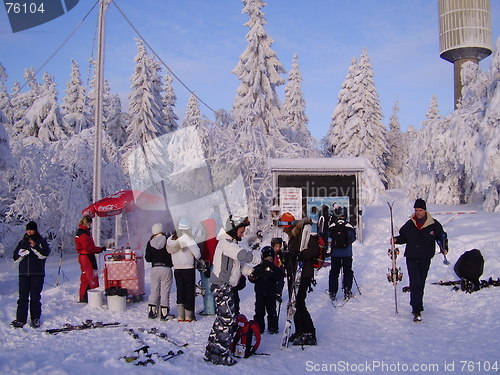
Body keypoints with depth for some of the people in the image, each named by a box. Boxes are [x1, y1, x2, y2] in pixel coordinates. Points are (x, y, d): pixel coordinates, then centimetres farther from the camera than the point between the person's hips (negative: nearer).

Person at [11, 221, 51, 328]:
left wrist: (34, 247, -19)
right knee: (23, 296, -2)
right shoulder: (22, 242, 14)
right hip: (24, 274, 2)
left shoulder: (41, 242, 5)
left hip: (37, 274, -2)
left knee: (35, 297, 1)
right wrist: (23, 253, -9)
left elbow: (44, 254, -10)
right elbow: (15, 258, 10)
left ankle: (35, 318, 11)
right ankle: (20, 319, 2)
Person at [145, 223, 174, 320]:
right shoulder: (168, 241, -9)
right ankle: (164, 314, 3)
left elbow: (147, 258, 3)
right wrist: (171, 263, 11)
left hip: (154, 269, 3)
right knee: (165, 292, 2)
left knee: (154, 291, 14)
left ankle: (151, 312, 17)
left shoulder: (150, 243, 0)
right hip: (166, 268, -3)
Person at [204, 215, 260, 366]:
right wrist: (258, 255, -9)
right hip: (222, 286, -10)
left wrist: (251, 271, 6)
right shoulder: (226, 244, -18)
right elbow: (246, 256, -27)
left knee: (223, 318, 16)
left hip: (225, 286, 10)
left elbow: (238, 264, 19)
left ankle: (212, 351, 25)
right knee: (227, 320, -5)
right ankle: (220, 355, 2)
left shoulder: (230, 243, 15)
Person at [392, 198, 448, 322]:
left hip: (425, 259, 1)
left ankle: (416, 306, 27)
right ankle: (417, 311, -12)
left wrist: (444, 248, -7)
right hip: (411, 258, -1)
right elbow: (403, 237, 13)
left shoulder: (434, 225, -2)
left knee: (421, 284, 11)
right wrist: (396, 239, -6)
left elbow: (442, 236, 8)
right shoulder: (409, 224, 3)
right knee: (415, 284, -11)